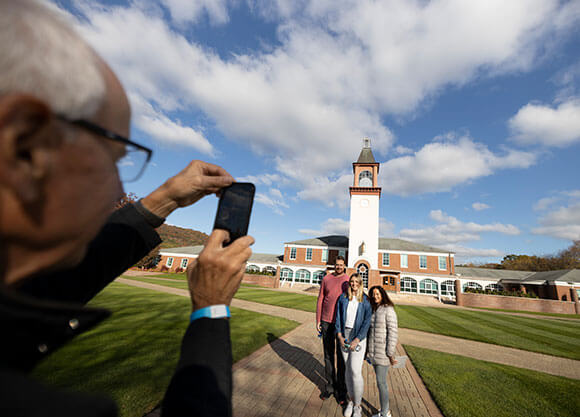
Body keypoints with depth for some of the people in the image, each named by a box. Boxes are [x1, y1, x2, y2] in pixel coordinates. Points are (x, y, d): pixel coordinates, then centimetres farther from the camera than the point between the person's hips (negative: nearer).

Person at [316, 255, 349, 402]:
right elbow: (320, 300, 5)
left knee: (341, 356, 10)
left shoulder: (349, 280, -5)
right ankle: (329, 386, 30)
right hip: (326, 322, 2)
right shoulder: (326, 279, 0)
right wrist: (318, 320, 3)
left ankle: (341, 389, 27)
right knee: (328, 355, 14)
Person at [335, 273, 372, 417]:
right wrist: (339, 335, -6)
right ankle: (350, 400, 31)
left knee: (356, 371, -4)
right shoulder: (343, 298, 2)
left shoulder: (365, 300, -5)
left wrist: (357, 340, -13)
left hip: (358, 337, -3)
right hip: (344, 335, 3)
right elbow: (338, 317, 3)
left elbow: (367, 322, -8)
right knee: (348, 369, 13)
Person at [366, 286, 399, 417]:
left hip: (383, 352, -7)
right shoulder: (373, 310, 8)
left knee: (381, 382, 2)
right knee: (381, 381, 18)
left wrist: (390, 353, -16)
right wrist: (368, 349, 16)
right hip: (374, 352, 7)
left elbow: (393, 332, -16)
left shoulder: (388, 310, -15)